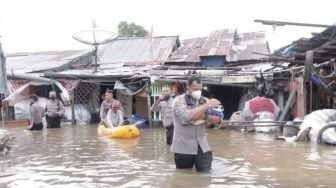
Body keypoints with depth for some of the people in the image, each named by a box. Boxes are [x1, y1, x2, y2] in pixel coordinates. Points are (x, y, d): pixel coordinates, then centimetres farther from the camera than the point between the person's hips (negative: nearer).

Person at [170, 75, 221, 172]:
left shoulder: (202, 100, 7)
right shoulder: (179, 100, -7)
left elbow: (216, 120, 4)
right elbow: (188, 116, -27)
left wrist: (204, 116, -15)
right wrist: (207, 105, -25)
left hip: (201, 145, 4)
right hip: (184, 146, -3)